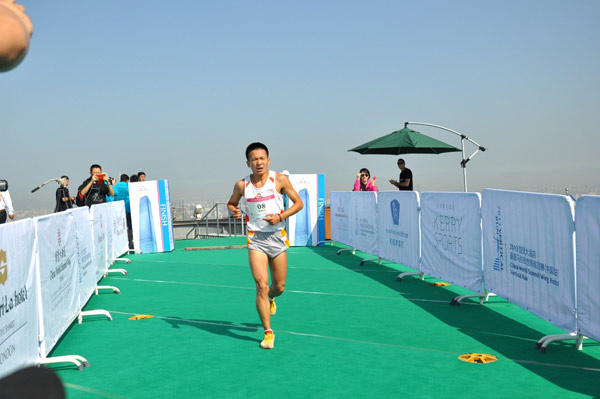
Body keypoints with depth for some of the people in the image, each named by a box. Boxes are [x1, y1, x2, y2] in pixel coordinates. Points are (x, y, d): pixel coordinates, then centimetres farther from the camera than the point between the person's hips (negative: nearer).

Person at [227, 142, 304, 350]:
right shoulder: (242, 185, -3)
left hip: (277, 236, 1)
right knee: (261, 285, -12)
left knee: (279, 286, 10)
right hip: (256, 238, -1)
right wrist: (234, 211, -9)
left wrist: (280, 217, -15)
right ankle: (268, 332, 1)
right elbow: (231, 203, 15)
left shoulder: (279, 179, -6)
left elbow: (298, 203, 0)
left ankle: (270, 299, 48)